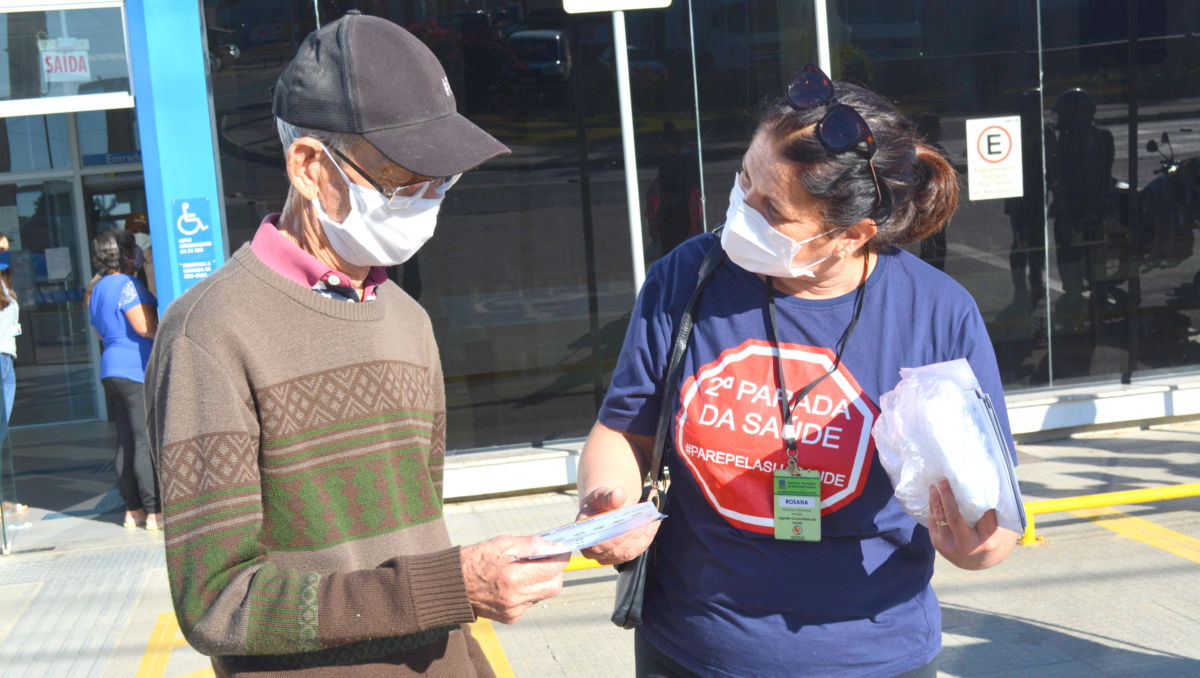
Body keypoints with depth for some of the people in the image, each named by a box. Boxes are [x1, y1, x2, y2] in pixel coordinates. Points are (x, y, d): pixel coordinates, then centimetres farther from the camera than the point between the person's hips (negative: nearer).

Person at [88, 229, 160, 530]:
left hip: (112, 369, 9)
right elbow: (145, 326, -21)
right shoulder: (127, 285, -11)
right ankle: (154, 511, -7)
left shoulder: (97, 289, 18)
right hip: (137, 370, -9)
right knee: (147, 441, -8)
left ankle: (133, 508, 14)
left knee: (126, 441, 11)